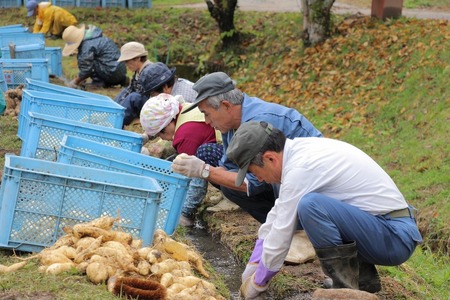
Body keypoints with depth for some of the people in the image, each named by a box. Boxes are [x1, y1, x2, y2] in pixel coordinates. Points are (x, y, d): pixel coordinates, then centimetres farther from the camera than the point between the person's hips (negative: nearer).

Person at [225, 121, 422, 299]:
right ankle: (362, 276, 13)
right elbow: (278, 213, 18)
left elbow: (280, 236, -13)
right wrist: (253, 266, 22)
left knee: (310, 205, -28)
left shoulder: (299, 169, -20)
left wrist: (257, 282, 2)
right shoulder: (300, 150, 8)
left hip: (394, 237, -10)